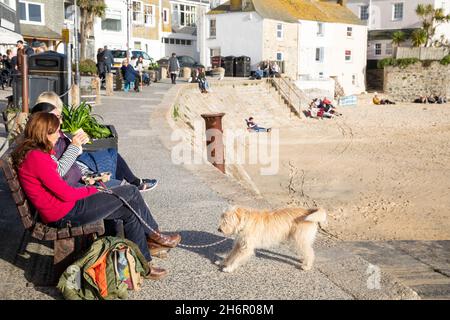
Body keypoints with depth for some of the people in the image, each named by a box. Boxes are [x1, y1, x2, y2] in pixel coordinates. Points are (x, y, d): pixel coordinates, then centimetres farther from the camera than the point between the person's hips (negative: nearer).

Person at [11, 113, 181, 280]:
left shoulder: (32, 153, 11)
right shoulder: (37, 157, -22)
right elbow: (66, 193, -21)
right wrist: (92, 190, -4)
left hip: (62, 208, 10)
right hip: (65, 214, -10)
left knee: (130, 212, 7)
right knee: (130, 192, -6)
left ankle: (143, 264, 14)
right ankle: (155, 234, 16)